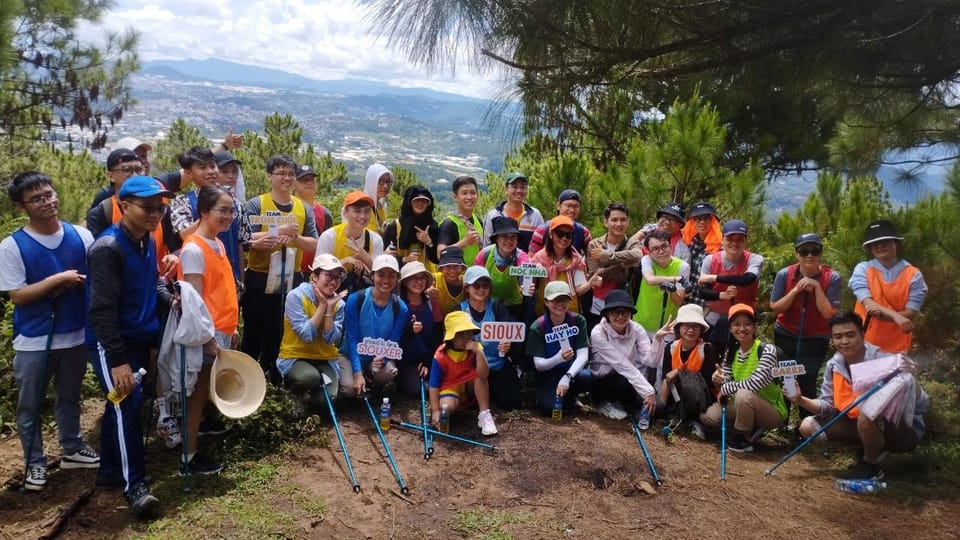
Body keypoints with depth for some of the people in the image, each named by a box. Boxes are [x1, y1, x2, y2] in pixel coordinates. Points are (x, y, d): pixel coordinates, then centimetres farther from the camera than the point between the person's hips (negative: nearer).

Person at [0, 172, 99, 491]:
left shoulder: (81, 236, -4)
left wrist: (73, 284, -19)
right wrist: (58, 279, -22)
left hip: (75, 335, 3)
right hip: (33, 341, -2)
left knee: (69, 398, 21)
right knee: (30, 407, 11)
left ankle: (73, 450, 38)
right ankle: (35, 463, 28)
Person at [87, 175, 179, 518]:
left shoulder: (148, 242, 6)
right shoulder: (107, 248, -19)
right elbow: (102, 310, -22)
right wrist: (117, 360, -24)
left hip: (141, 337, 8)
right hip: (110, 343, -8)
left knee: (123, 405, 16)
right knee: (127, 403, -12)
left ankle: (110, 471, 31)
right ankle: (134, 483, -2)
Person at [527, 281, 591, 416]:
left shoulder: (578, 321, -8)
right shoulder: (537, 327, -13)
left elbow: (583, 355, -14)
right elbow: (539, 364, -15)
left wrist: (567, 377, -30)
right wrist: (558, 358, -37)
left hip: (571, 371, 2)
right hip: (547, 375, -2)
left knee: (586, 377, -32)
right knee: (550, 408, -28)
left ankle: (568, 396, 2)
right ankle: (540, 396, 9)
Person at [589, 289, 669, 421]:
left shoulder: (636, 329, -9)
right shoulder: (598, 333, -22)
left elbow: (650, 361, -18)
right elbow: (622, 365, -27)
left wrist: (658, 339, -34)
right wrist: (648, 391, -30)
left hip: (630, 378, 4)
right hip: (602, 382, -4)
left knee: (657, 408, -16)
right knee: (624, 382, -36)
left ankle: (618, 401, 11)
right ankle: (606, 402, -3)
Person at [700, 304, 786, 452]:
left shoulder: (767, 349, -21)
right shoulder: (732, 352, 0)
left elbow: (754, 384, -31)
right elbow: (727, 382, 1)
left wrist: (725, 389, -18)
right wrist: (719, 380, -23)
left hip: (772, 411, -7)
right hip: (745, 405, 7)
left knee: (744, 394, -36)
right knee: (707, 416, -9)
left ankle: (744, 439, -11)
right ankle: (749, 429, 8)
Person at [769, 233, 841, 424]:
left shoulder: (832, 277, -14)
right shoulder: (785, 274, -11)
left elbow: (829, 314, -18)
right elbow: (775, 307, -9)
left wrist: (817, 287, -25)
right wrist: (796, 290, -21)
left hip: (816, 339, -2)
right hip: (785, 336, 2)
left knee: (807, 380, -11)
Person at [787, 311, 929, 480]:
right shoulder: (834, 366, -8)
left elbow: (923, 408, -26)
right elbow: (829, 405, 0)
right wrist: (802, 401, -19)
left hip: (906, 431, -6)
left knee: (868, 413, -37)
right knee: (808, 427, -5)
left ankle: (870, 466, -7)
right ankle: (873, 449, 10)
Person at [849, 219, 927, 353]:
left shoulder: (913, 274, -1)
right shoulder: (862, 269, -2)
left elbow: (910, 314, -6)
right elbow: (868, 304, -15)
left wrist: (880, 313, -23)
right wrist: (895, 316, -31)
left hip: (897, 347, 0)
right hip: (864, 344, 0)